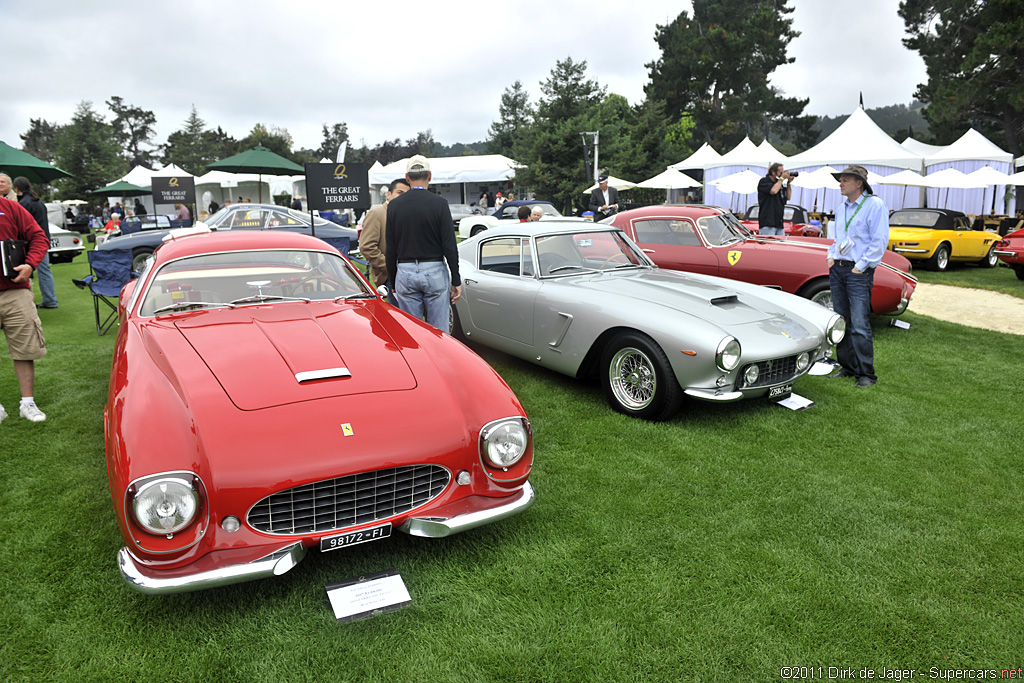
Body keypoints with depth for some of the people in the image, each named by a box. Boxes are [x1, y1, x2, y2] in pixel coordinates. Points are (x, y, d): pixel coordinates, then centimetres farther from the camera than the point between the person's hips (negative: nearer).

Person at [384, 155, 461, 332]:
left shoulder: (394, 205, 1)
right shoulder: (439, 203, -6)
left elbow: (390, 248, 3)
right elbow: (449, 246, -8)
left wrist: (393, 279, 13)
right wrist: (456, 281, -2)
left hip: (405, 273, 2)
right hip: (434, 271, -2)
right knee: (439, 331, 5)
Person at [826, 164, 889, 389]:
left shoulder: (875, 205, -7)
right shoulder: (841, 208, 15)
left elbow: (880, 241, -11)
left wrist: (861, 266, -14)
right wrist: (831, 256, 10)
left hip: (859, 272, -7)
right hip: (838, 269, 7)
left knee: (859, 326, -10)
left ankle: (866, 373, -2)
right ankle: (848, 367, 19)